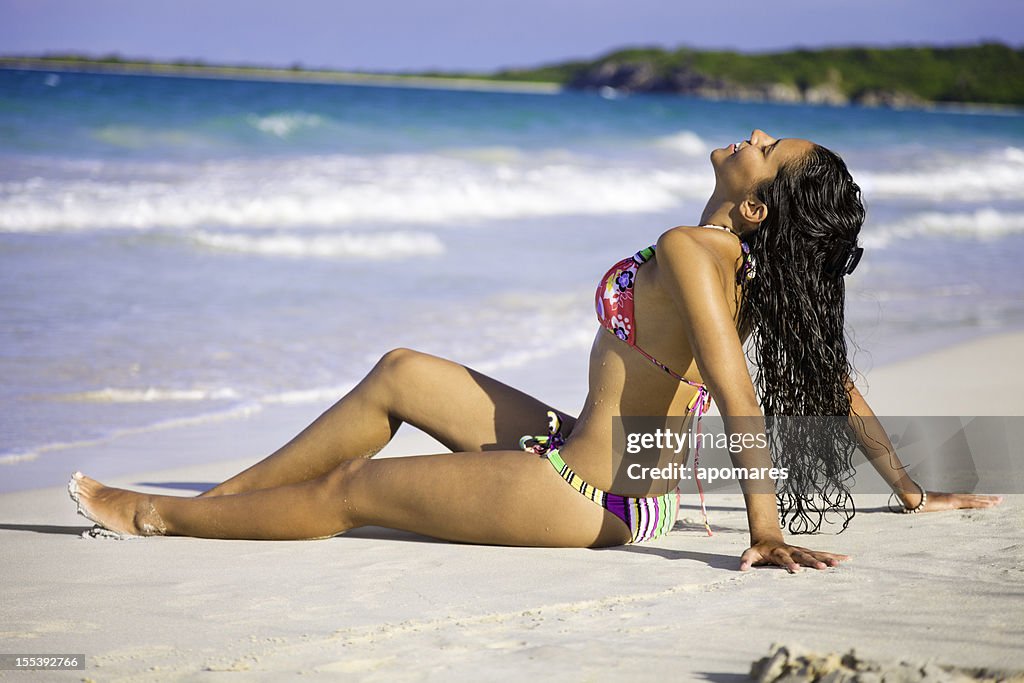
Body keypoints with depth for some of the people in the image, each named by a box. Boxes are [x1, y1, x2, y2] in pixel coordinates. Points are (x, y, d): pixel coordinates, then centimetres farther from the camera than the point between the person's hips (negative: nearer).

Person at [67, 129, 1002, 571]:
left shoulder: (688, 251, -26)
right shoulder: (754, 267, -1)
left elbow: (739, 398, -33)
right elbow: (835, 381, 4)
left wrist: (766, 532, -32)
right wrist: (910, 489, 13)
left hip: (588, 500, -9)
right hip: (587, 455, 9)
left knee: (349, 491, 5)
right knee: (401, 374, 16)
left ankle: (154, 517, 24)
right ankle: (215, 500, 26)